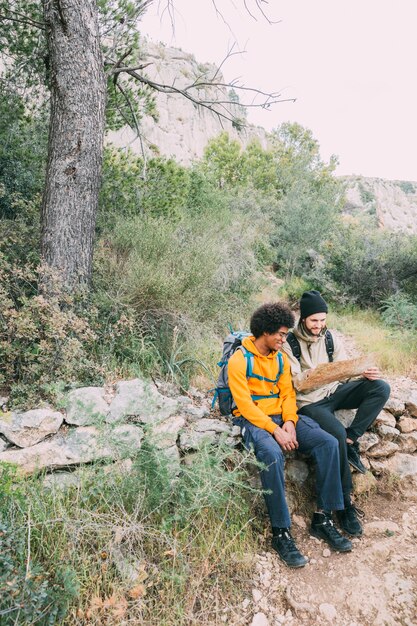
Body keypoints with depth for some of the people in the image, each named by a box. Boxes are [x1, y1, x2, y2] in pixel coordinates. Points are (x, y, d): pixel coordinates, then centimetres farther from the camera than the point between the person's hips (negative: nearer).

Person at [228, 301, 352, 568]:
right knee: (272, 454, -37)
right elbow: (244, 404, -15)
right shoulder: (239, 360, -10)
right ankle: (281, 533, -22)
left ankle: (323, 519, -5)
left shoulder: (281, 359, 10)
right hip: (252, 420, -6)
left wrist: (289, 422, -11)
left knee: (329, 443, -14)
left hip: (281, 417, 6)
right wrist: (275, 430, -22)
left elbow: (288, 394, 9)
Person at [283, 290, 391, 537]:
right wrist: (309, 375, -32)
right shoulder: (290, 343, -9)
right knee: (337, 434, -31)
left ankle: (351, 440, -10)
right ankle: (345, 503, -12)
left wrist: (366, 373, -15)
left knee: (381, 388, -16)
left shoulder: (330, 337, 5)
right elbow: (294, 383, -11)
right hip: (309, 401, -5)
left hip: (334, 391, 5)